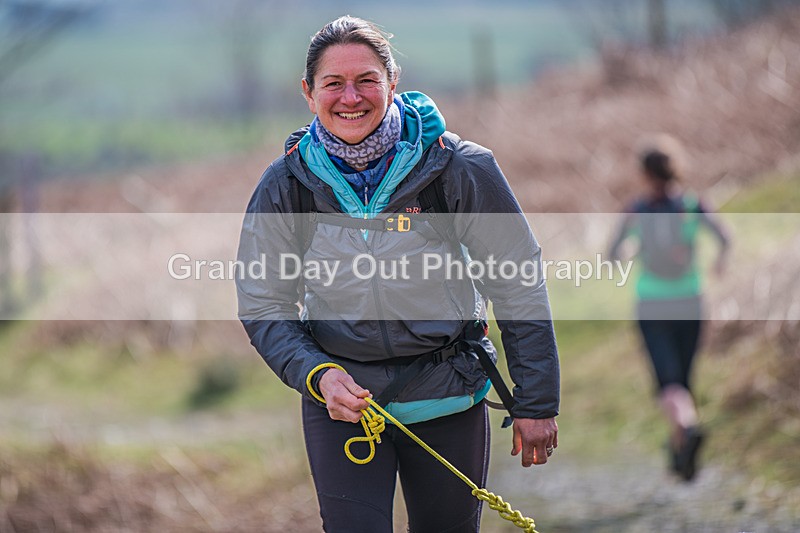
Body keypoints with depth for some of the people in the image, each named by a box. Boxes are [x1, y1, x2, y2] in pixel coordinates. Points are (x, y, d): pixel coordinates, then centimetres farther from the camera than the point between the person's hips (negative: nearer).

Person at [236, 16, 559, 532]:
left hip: (448, 397, 0)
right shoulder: (285, 185, -8)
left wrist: (536, 404, -3)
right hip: (338, 396, 0)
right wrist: (316, 373, -20)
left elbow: (519, 290, -4)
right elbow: (264, 307, -1)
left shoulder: (461, 168, -12)